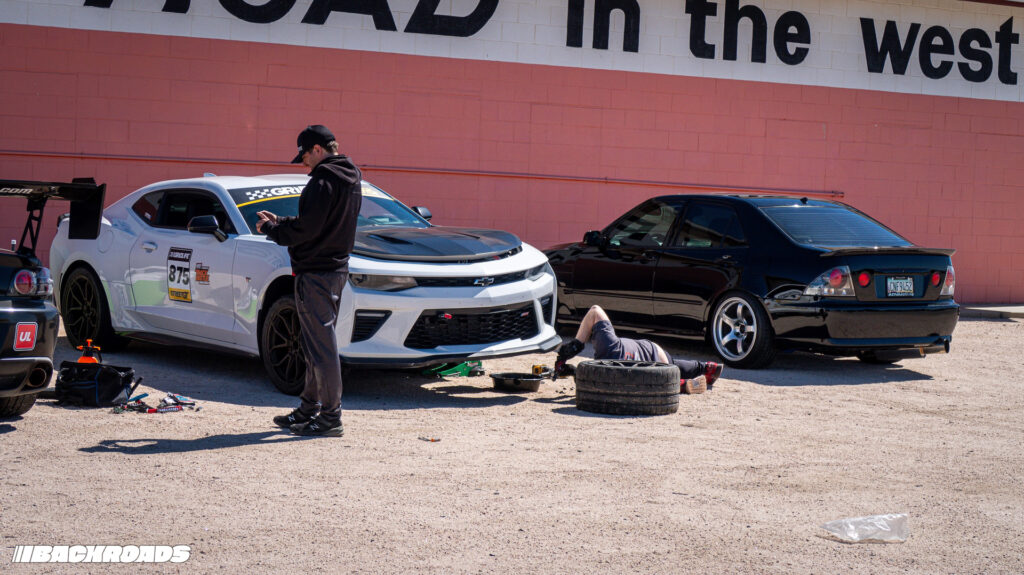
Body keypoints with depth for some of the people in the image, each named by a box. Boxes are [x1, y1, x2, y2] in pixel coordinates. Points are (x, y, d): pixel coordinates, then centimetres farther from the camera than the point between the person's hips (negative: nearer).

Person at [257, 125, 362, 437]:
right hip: (336, 268, 10)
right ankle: (309, 408, 27)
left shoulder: (323, 181, -17)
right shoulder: (350, 180, 13)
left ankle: (330, 417, -3)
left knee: (321, 344, -6)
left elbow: (305, 229, -20)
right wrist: (278, 222, 16)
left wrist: (270, 229, -4)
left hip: (315, 273, -10)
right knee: (317, 343, 17)